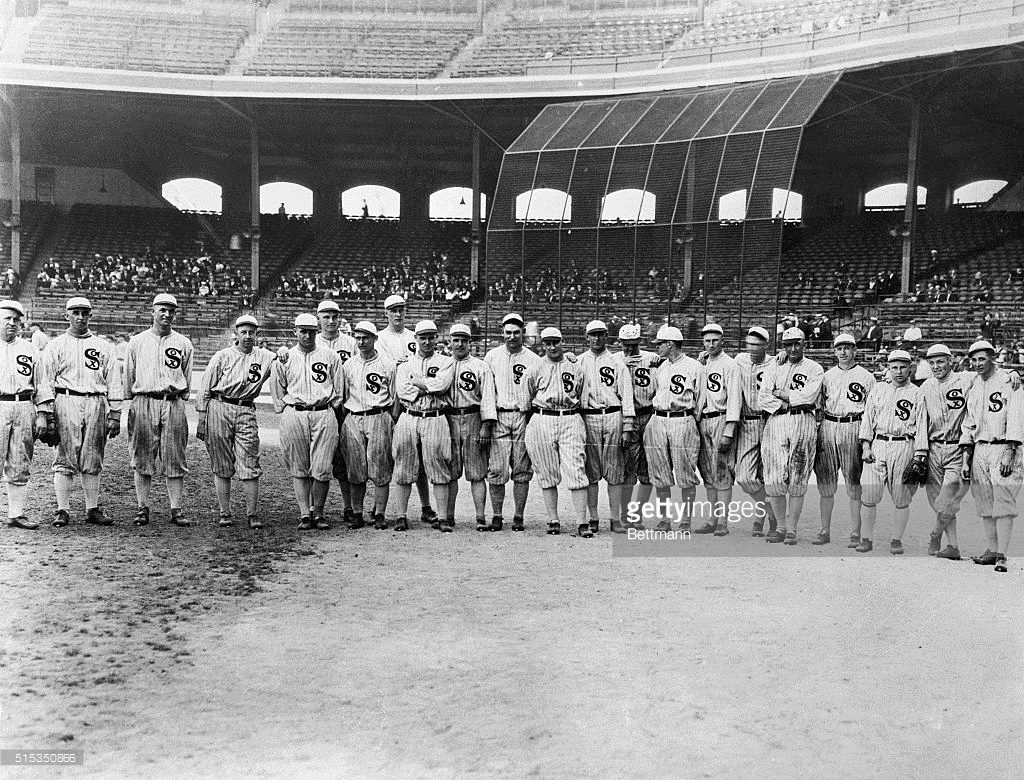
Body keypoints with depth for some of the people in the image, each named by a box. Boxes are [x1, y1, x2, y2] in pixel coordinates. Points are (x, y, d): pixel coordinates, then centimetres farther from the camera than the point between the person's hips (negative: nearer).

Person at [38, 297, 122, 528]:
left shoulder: (104, 347, 14)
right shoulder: (55, 346, 9)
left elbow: (113, 382, 10)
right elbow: (46, 383, 4)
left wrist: (115, 414, 3)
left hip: (96, 404, 2)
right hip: (66, 403, -2)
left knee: (92, 461, 5)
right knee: (65, 460, -2)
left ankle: (93, 509, 10)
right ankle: (63, 510, 3)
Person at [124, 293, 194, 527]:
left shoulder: (183, 343, 10)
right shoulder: (137, 341, 10)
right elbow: (128, 376, 15)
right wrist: (130, 402, 14)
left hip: (173, 405, 0)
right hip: (143, 404, 0)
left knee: (175, 459, -1)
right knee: (142, 459, 2)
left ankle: (176, 510, 3)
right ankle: (143, 508, 10)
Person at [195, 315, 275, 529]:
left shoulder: (265, 357, 12)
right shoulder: (222, 356, 8)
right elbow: (205, 388, 7)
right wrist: (202, 418, 1)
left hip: (246, 412, 1)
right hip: (219, 409, 0)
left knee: (250, 466, -5)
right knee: (221, 467, 3)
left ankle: (253, 514, -1)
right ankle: (224, 513, 11)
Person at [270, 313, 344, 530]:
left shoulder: (330, 356, 9)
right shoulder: (284, 359, 11)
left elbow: (339, 390, 12)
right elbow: (277, 392, 16)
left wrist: (329, 410, 7)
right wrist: (287, 412, 9)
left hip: (324, 414, -1)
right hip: (294, 415, 1)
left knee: (322, 470, -6)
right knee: (299, 470, 2)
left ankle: (317, 513, 7)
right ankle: (304, 514, 7)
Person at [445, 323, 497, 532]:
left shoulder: (481, 367, 6)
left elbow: (488, 397, 0)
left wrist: (486, 426, -8)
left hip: (473, 419, -2)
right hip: (448, 420, 2)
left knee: (476, 473, -3)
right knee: (450, 473, 3)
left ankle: (481, 517, -2)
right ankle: (448, 517, 8)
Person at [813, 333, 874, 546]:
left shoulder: (866, 377, 4)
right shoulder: (827, 376, 15)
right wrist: (818, 429, 6)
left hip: (853, 428, -3)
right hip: (828, 427, 3)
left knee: (854, 484, -2)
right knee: (825, 483, 5)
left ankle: (855, 533, 4)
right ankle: (825, 531, 13)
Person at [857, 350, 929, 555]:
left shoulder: (917, 394, 6)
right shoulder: (877, 389, 14)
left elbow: (921, 425, 2)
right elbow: (867, 418, 12)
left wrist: (920, 455, -5)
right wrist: (866, 447, 2)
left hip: (904, 447, -2)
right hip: (877, 445, 2)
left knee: (902, 499, 1)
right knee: (869, 496, -3)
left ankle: (896, 541, 12)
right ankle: (866, 539, 5)